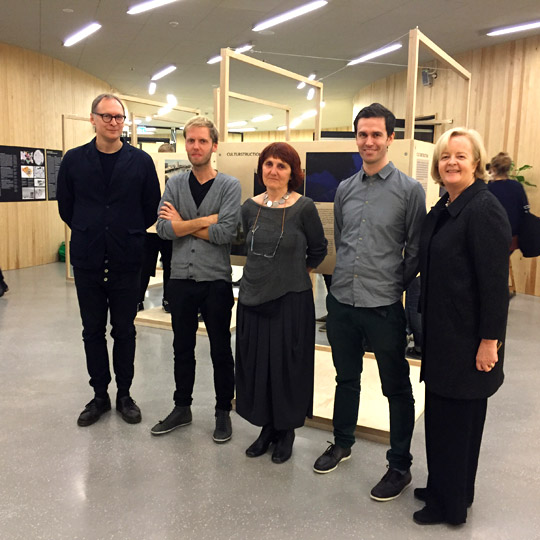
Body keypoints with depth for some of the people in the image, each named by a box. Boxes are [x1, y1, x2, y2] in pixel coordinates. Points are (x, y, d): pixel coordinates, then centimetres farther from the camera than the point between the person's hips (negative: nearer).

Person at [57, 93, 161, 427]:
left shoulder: (140, 161, -2)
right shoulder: (74, 160, 1)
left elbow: (152, 208, 3)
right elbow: (66, 207, 9)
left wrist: (130, 235, 6)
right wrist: (88, 234, 10)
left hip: (126, 260, -1)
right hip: (87, 261, 1)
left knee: (124, 330, 9)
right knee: (93, 331, 10)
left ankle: (124, 395, 23)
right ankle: (100, 395, 24)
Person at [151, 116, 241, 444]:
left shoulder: (229, 186, -5)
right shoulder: (175, 184, 5)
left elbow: (225, 233, -18)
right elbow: (163, 228, -9)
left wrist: (182, 224, -10)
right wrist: (205, 221, -14)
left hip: (216, 280, -3)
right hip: (181, 279, 4)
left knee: (221, 350, 8)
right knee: (183, 348, 15)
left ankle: (224, 412, 24)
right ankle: (182, 409, 31)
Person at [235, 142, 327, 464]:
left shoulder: (304, 208, -10)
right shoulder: (250, 207, 3)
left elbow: (318, 250, 3)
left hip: (291, 300, -4)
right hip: (253, 297, 4)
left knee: (288, 366, 6)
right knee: (256, 364, 11)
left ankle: (287, 431, 25)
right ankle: (267, 427, 29)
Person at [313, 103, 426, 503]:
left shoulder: (409, 190, -6)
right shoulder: (345, 189, 8)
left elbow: (416, 251, -3)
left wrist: (394, 285, -1)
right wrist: (346, 274, 12)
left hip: (384, 306, -4)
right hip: (342, 301, 5)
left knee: (397, 387, 7)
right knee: (346, 378, 20)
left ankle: (400, 466, 23)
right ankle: (342, 443, 40)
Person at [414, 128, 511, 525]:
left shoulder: (484, 209, -17)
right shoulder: (443, 209, 10)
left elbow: (496, 281, -19)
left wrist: (490, 341, -19)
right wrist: (425, 322, 16)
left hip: (468, 338, -8)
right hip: (442, 332, 8)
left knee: (455, 416, 5)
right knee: (442, 413, 18)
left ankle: (450, 505, 24)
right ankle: (444, 489, 36)